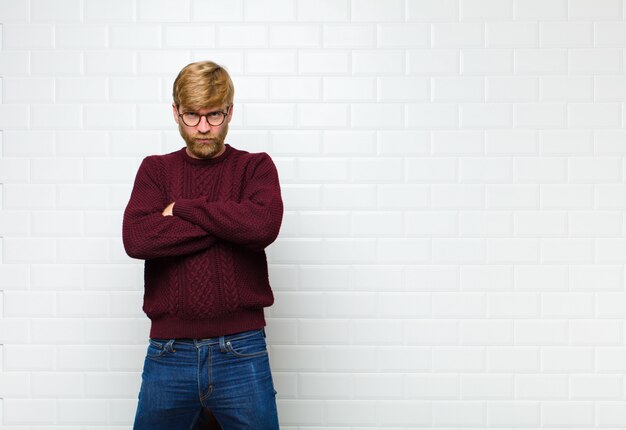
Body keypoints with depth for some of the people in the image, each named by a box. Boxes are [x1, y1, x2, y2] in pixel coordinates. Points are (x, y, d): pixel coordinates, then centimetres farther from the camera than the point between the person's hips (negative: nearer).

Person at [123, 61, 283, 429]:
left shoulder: (256, 166, 5)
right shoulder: (155, 169, 8)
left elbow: (264, 226, -16)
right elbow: (136, 239, -10)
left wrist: (183, 208, -8)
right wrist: (229, 222, -11)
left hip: (242, 351, -1)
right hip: (168, 353, 1)